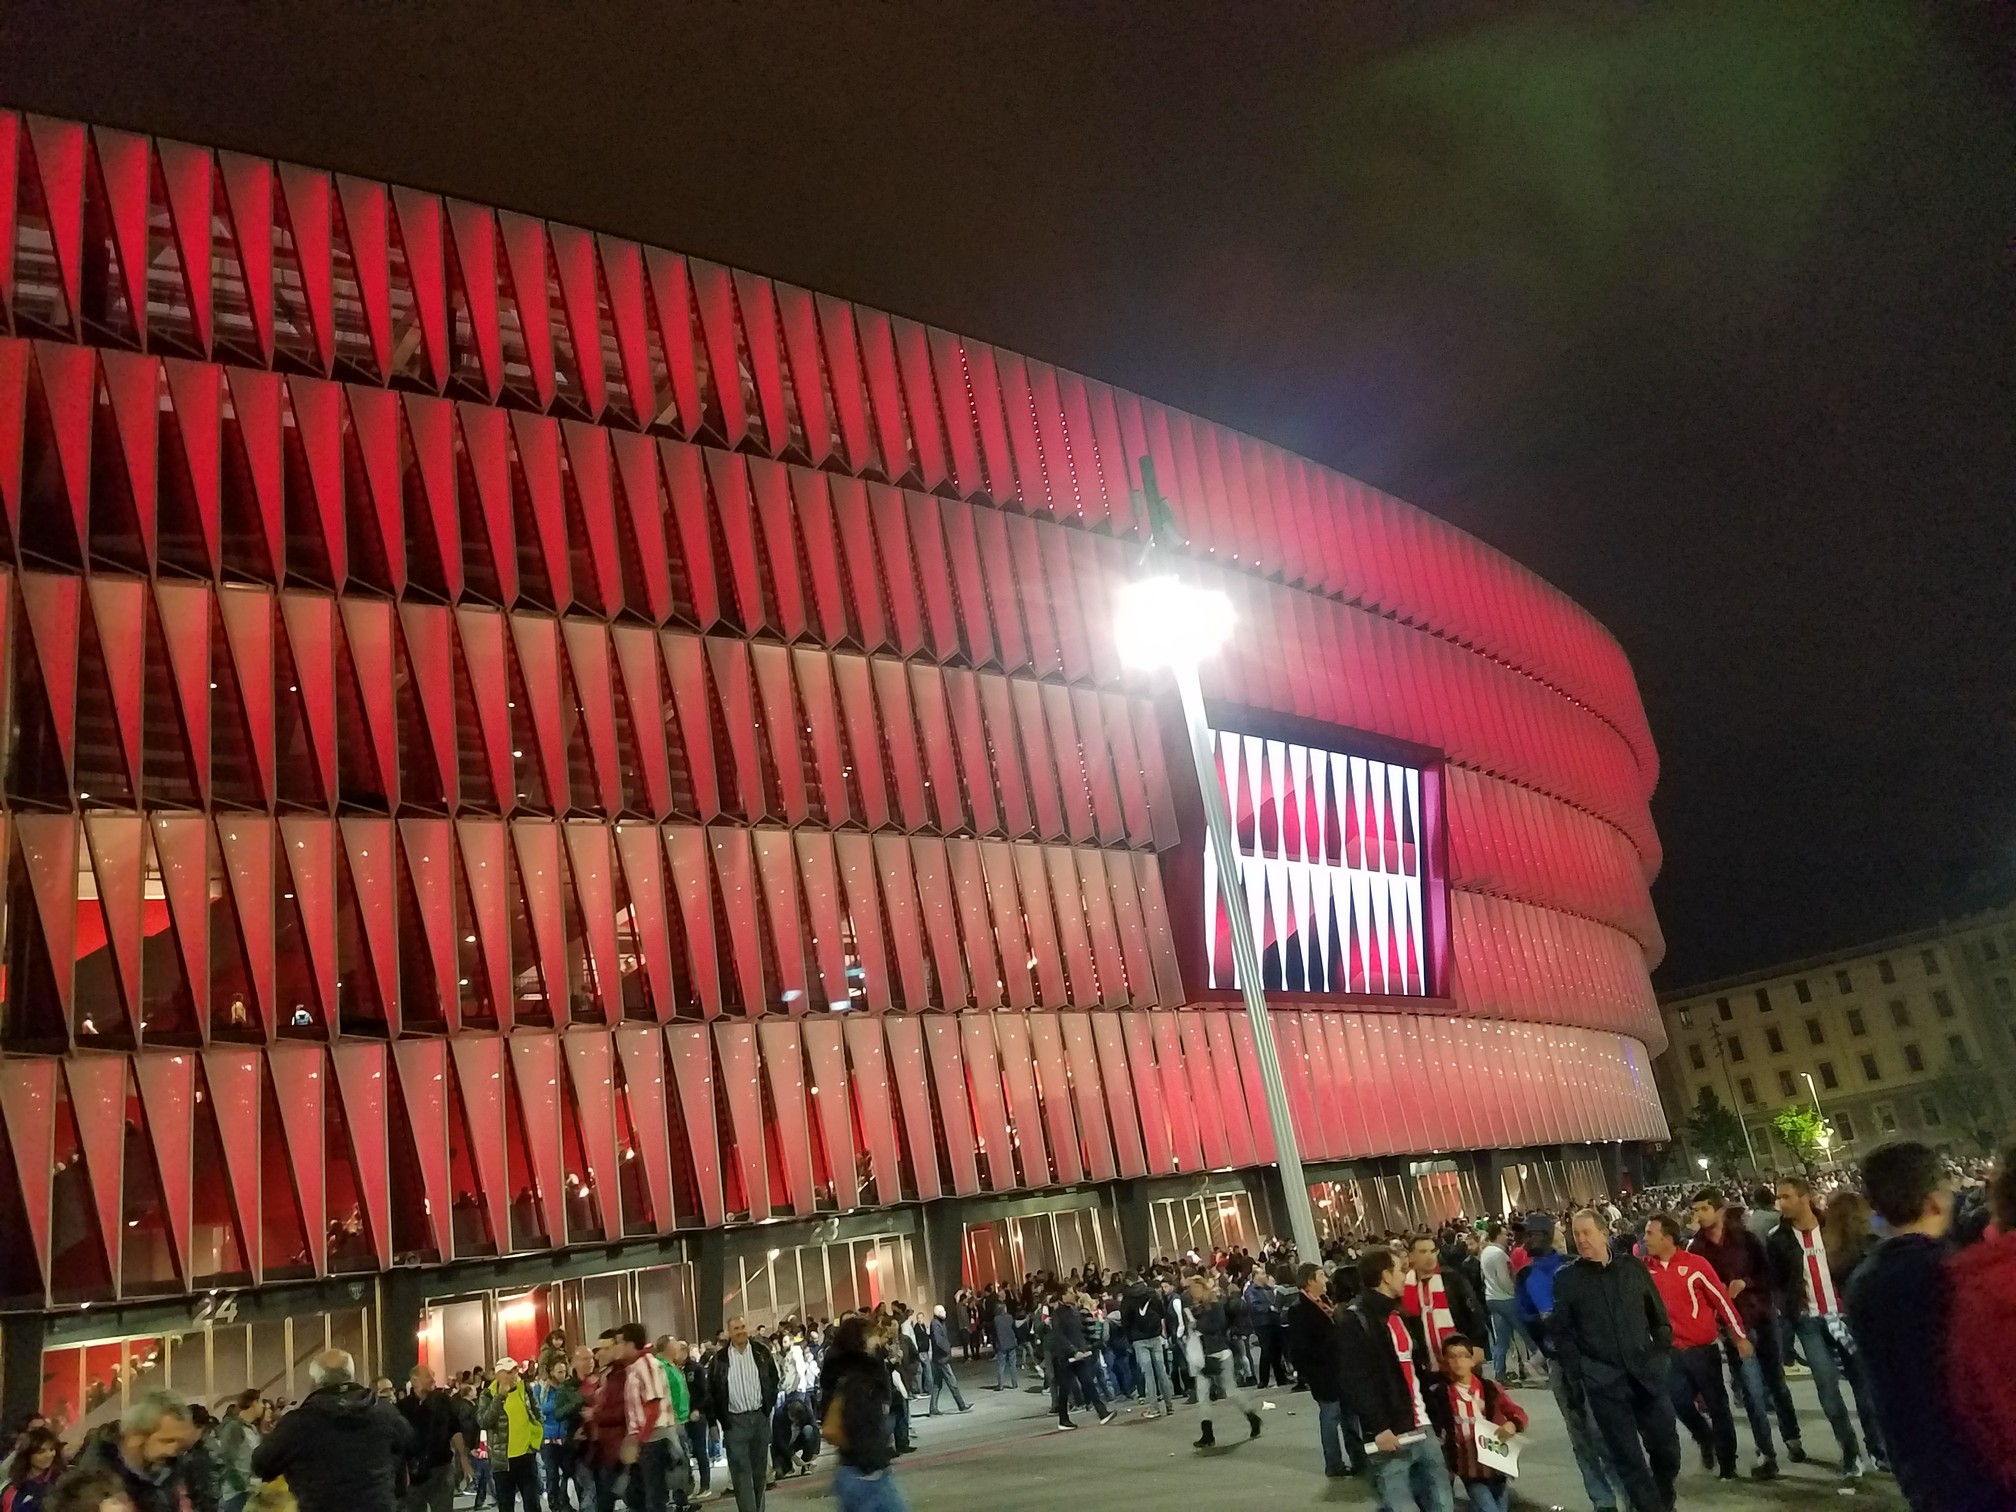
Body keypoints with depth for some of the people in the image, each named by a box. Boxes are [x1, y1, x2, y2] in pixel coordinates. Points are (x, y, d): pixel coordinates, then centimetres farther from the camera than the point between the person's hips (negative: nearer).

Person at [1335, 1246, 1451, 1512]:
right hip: (1389, 1435, -8)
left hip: (1422, 1430, 8)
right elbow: (1356, 1380, -15)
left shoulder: (1402, 1315, 19)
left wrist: (1437, 1420, 16)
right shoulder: (1356, 1319, -8)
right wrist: (1379, 1427, -20)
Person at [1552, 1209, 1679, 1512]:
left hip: (1647, 1372, 2)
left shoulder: (1632, 1266, 3)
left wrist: (1662, 1354, 3)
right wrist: (1577, 1375, -7)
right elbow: (1561, 1332, -1)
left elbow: (1658, 1315, 11)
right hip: (1604, 1380, -2)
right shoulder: (1566, 1278, -3)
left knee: (1666, 1445, 11)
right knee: (1627, 1455, 3)